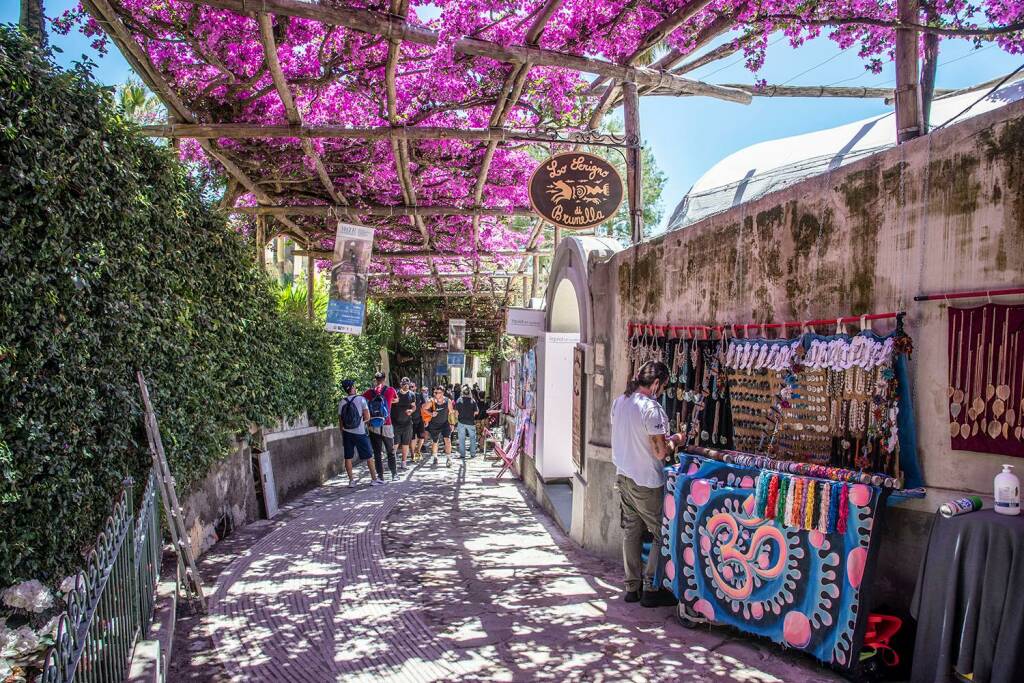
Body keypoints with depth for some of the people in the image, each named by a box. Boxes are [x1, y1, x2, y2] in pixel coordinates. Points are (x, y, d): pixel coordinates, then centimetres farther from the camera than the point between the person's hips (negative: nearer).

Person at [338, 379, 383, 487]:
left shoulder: (341, 402, 1)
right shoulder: (361, 399, -9)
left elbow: (340, 421, 5)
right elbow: (367, 417, -10)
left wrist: (343, 435, 15)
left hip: (347, 433, 3)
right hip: (360, 432, -3)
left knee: (348, 457, 9)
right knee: (369, 456, 7)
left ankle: (351, 481, 11)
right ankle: (374, 479, 12)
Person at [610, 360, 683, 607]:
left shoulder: (619, 402, 4)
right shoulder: (651, 409, -21)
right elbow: (660, 452, -20)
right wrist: (674, 441, 1)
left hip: (623, 476, 8)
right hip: (646, 482, -8)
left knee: (631, 532, 15)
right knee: (662, 535, 6)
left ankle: (632, 587, 23)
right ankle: (651, 588, 10)